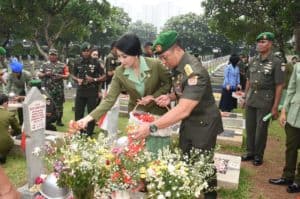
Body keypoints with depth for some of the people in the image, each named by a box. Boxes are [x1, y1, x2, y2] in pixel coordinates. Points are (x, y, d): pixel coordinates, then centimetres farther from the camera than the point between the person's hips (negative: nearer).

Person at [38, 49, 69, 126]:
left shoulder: (62, 65, 8)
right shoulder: (45, 65, 9)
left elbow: (67, 75, 5)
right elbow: (39, 75, 8)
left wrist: (61, 76, -14)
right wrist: (45, 74, -10)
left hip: (59, 89, 1)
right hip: (48, 89, -1)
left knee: (59, 105, 5)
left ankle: (59, 120, 16)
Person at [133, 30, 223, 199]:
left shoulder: (194, 72, -31)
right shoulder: (177, 66, -2)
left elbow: (183, 110, -37)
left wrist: (151, 128, -39)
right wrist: (170, 96, -9)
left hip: (204, 124, -8)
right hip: (189, 121, 8)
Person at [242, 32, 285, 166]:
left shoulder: (276, 62, -9)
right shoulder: (254, 61, 7)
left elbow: (279, 86, -10)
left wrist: (275, 107, -12)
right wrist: (245, 97, 12)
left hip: (265, 101, -5)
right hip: (250, 100, 5)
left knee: (261, 129, 4)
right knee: (249, 127, 12)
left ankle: (259, 155, 20)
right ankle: (250, 152, 28)